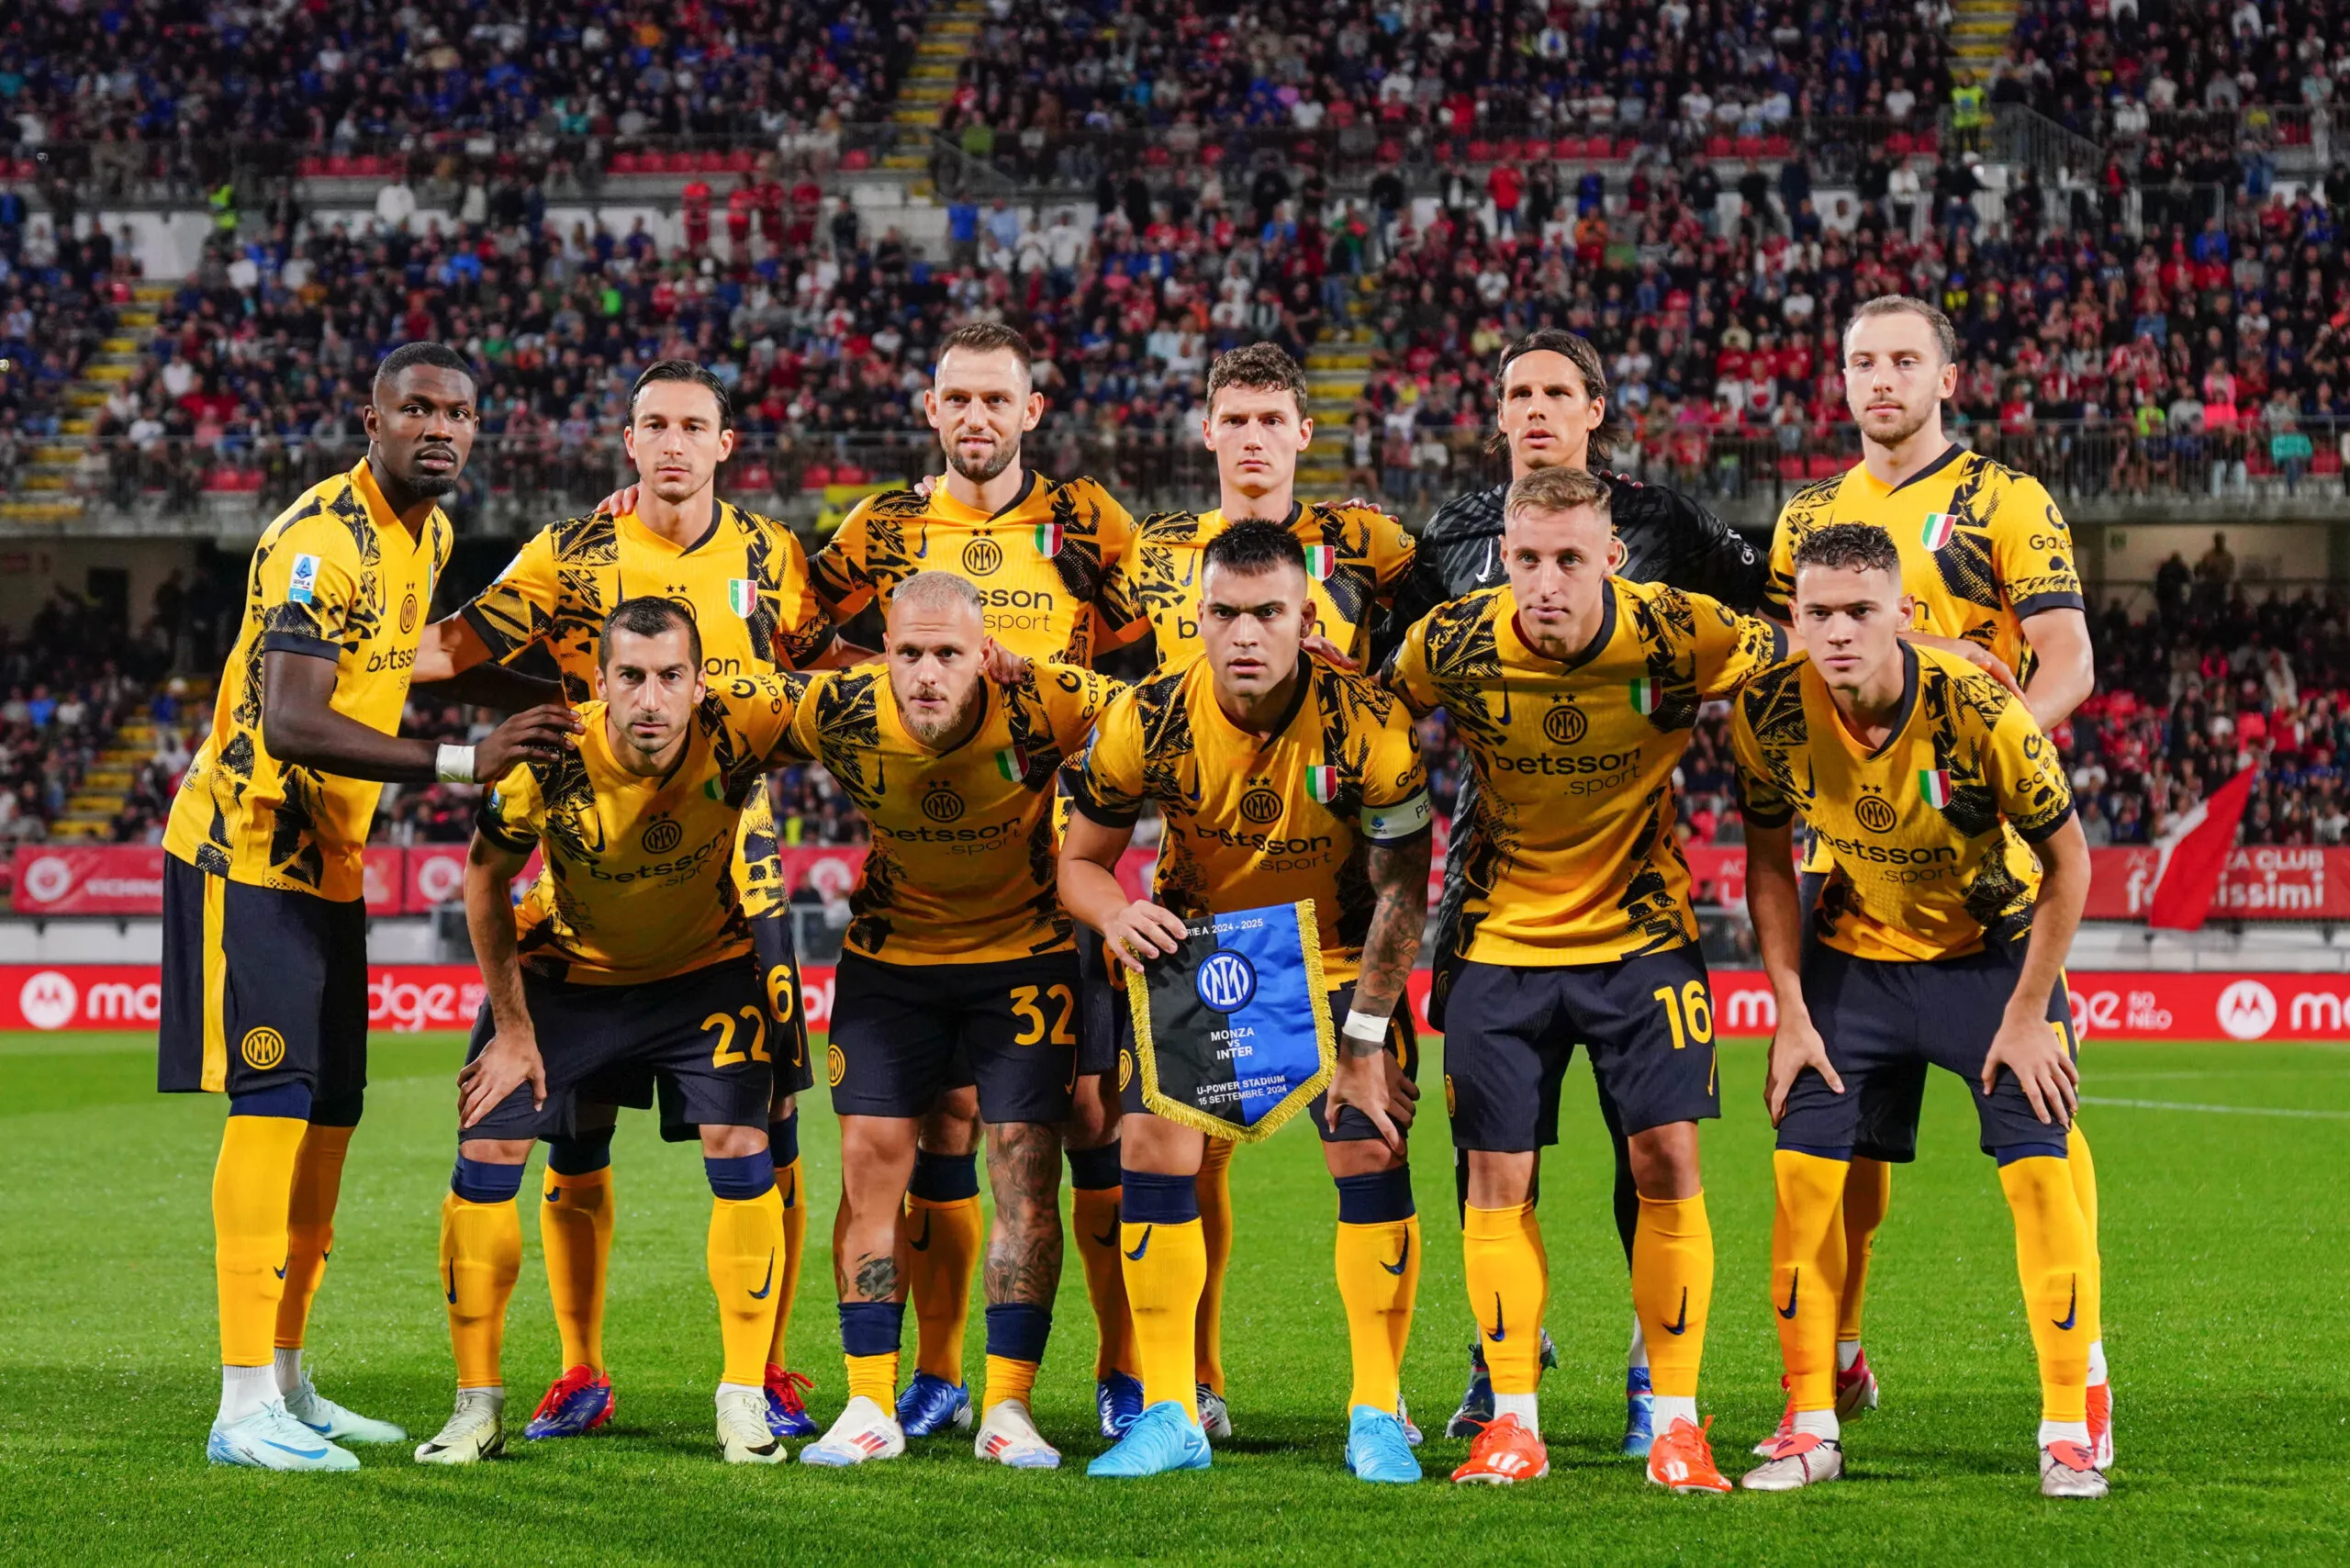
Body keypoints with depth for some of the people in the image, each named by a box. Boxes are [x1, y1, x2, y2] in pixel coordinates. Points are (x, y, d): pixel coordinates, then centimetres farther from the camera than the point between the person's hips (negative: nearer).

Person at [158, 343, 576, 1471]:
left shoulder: (429, 534, 9)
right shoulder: (319, 540, -21)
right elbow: (290, 720, -31)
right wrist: (461, 763, -37)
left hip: (328, 859, 9)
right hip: (246, 847, -9)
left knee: (330, 1114, 10)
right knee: (273, 1104, -13)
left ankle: (288, 1386, 18)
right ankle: (244, 1408, -13)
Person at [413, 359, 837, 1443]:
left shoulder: (769, 557, 7)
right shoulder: (570, 554, 3)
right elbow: (459, 642, -1)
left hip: (733, 874, 1)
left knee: (766, 1129, -3)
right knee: (574, 1129, 1)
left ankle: (767, 1374, 9)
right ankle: (581, 1374, 14)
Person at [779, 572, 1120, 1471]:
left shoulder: (1039, 707, -27)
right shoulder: (839, 714, -21)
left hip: (1023, 952, -1)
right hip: (889, 955, 1)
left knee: (1027, 1172, -6)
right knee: (871, 1161, -3)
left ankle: (1008, 1406, 5)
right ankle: (871, 1407, 5)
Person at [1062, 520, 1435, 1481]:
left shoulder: (1368, 725, -25)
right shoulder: (1146, 721, -20)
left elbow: (1401, 890, -15)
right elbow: (1080, 860, -7)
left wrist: (1365, 1037, -17)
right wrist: (1117, 915, -30)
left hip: (1335, 958, -1)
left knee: (1372, 1153, -12)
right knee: (1153, 1149, -10)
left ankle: (1377, 1416, 2)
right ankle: (1171, 1415, 0)